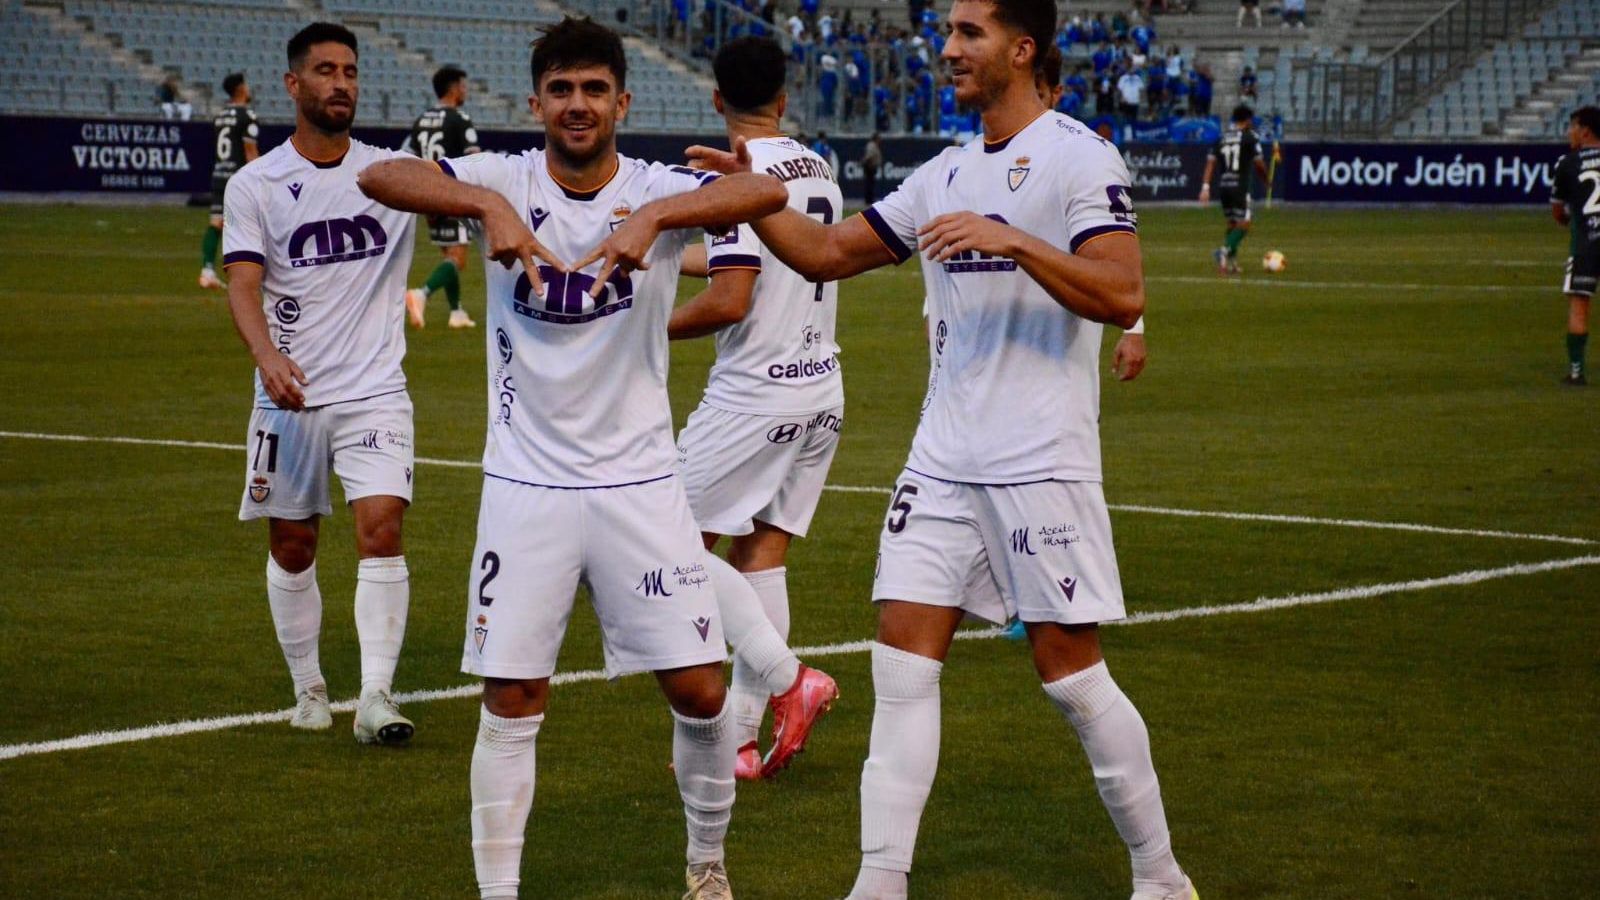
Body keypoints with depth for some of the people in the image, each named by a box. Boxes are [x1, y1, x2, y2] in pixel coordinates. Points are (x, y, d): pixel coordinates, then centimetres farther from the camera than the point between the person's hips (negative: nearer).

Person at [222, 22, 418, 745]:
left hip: (375, 391, 0)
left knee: (381, 529, -15)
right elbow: (243, 285, -9)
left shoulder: (391, 171, 3)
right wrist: (267, 355, -28)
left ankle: (376, 699, -14)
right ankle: (308, 690, 25)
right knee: (292, 546, 8)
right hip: (289, 392, 1)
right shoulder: (255, 185, 0)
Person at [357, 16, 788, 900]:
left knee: (700, 692, 2)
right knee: (511, 703, -1)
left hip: (640, 483, 1)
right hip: (527, 486, 0)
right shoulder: (507, 181, -5)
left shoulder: (658, 189, -6)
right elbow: (379, 176, -21)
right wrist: (487, 205, -37)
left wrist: (652, 218, -40)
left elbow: (768, 191, -25)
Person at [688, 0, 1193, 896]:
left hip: (1041, 464, -7)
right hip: (943, 461, 7)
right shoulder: (946, 175, 14)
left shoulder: (1078, 156, -8)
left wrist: (1013, 240, -27)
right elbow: (828, 253, 18)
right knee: (903, 664, 0)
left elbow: (1124, 295, -19)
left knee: (1072, 674, -1)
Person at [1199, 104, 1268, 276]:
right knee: (1244, 225, -4)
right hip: (1240, 187, -6)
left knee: (1233, 224, 18)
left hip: (1223, 186, 6)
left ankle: (1231, 262, 13)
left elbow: (1210, 162, 4)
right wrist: (1266, 179, 14)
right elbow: (1259, 163, -5)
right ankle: (1224, 250, -27)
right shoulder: (1250, 137, -4)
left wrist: (1205, 187, 1)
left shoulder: (1221, 138, 11)